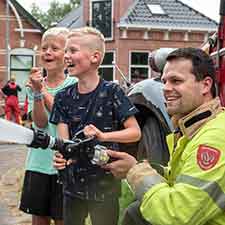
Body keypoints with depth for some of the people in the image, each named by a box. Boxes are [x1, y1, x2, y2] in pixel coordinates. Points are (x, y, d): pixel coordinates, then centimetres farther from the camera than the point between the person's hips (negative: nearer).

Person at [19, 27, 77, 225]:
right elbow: (40, 123, -7)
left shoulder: (73, 85, -5)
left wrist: (43, 90, -15)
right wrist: (37, 92, -20)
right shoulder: (34, 84, 5)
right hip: (38, 163, 4)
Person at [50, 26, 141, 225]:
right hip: (73, 185, 4)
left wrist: (102, 135, -24)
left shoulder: (111, 92, -10)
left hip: (105, 186, -4)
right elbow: (63, 140, -4)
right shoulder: (64, 97, 2)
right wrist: (61, 155, -26)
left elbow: (135, 132, -10)